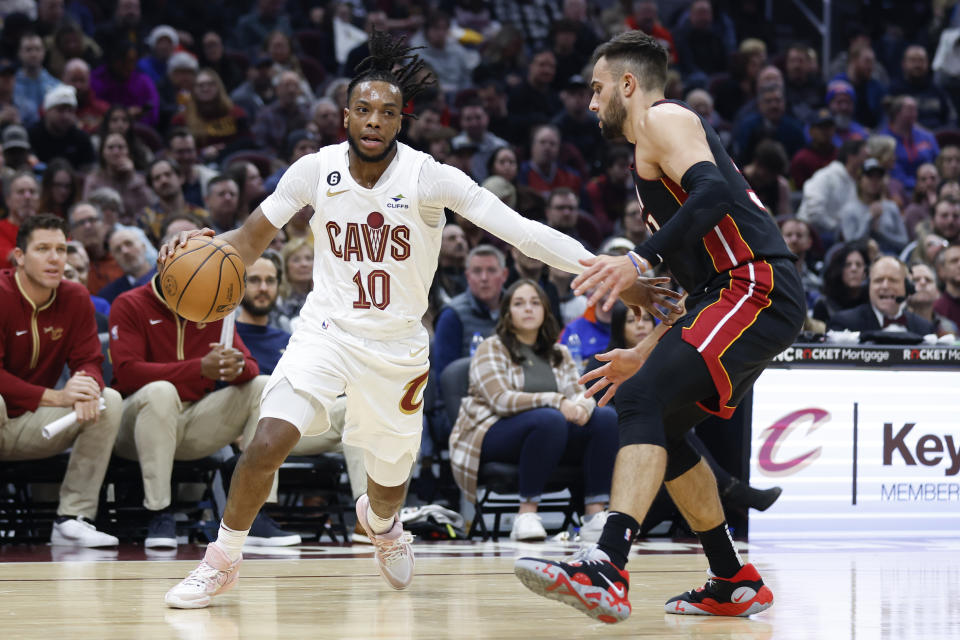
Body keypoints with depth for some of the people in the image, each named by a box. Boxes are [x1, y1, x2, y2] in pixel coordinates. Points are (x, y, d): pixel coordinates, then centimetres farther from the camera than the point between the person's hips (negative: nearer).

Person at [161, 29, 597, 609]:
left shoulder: (429, 179, -20)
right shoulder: (315, 170, -12)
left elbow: (517, 228, -27)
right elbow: (252, 240, 2)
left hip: (398, 344, 0)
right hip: (329, 328, 0)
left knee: (390, 479, 16)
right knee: (269, 441, -23)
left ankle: (381, 520, 55)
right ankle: (223, 560, -2)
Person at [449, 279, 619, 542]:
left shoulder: (559, 354, 19)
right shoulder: (491, 350, 0)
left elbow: (580, 393, 5)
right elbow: (501, 400, -16)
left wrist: (581, 406, -21)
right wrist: (555, 401, -27)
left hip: (553, 437, 6)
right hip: (493, 435, -6)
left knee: (607, 417, -18)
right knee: (549, 419, -36)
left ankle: (595, 514, -26)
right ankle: (526, 515, -36)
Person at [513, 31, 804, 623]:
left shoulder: (663, 119, -1)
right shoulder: (658, 147, 29)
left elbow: (712, 193, -22)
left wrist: (639, 262, -27)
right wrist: (647, 355, 33)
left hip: (757, 293, -10)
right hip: (737, 294, 10)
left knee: (642, 400, -23)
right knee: (660, 425, 19)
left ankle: (607, 569, -39)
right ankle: (735, 585, 24)